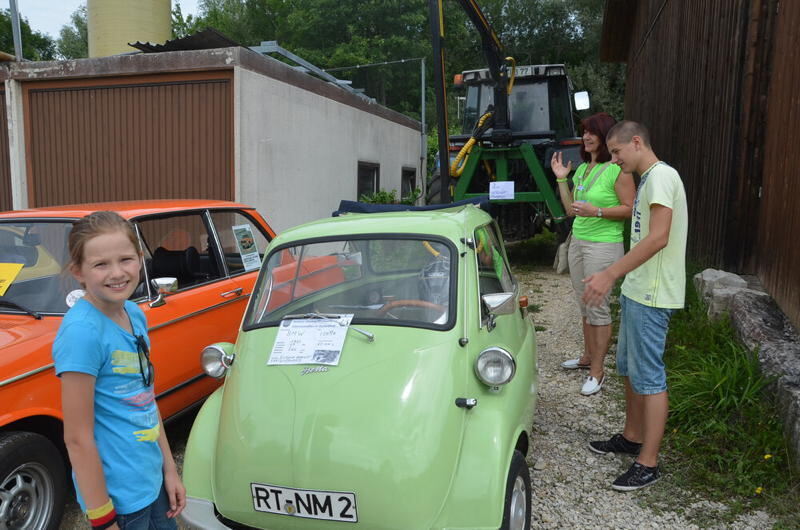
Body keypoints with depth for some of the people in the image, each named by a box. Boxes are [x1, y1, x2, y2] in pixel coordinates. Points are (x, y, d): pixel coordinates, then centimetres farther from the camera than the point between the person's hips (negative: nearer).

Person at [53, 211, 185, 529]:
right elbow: (78, 439, -19)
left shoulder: (135, 314, -1)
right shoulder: (81, 331, -23)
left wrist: (169, 468, 10)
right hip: (119, 496, -7)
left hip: (153, 479, 7)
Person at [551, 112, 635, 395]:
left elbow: (630, 209, -14)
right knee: (584, 304, 17)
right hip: (578, 242, 8)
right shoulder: (582, 169, 13)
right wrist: (561, 179, 9)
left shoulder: (617, 169, -12)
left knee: (598, 307, -3)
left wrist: (597, 211, -25)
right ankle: (588, 356, 32)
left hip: (604, 245, -8)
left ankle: (597, 371, 6)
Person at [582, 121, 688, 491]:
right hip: (637, 291, 10)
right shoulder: (648, 179, 16)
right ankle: (632, 437, 34)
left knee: (649, 377, -3)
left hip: (651, 297, -10)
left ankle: (648, 462, 7)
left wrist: (610, 274, -27)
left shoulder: (661, 176, -15)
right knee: (629, 368, 19)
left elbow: (658, 238, -26)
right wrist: (619, 278, 18)